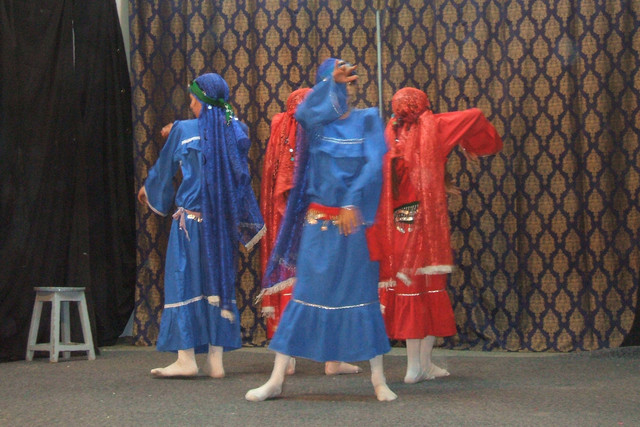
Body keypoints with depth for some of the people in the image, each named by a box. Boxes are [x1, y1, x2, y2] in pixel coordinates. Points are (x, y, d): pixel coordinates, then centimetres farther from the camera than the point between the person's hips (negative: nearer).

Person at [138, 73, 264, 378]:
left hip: (190, 218, -4)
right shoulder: (236, 130, 3)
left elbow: (164, 167, 10)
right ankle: (216, 359, 6)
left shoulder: (183, 130, -5)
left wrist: (147, 189, 30)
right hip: (223, 222, 4)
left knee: (184, 281, 2)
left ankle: (186, 358, -1)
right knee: (219, 282, 8)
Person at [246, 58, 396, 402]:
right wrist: (331, 82, -16)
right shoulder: (316, 120, 8)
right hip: (318, 221, 1)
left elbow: (373, 165, -5)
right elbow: (303, 111, -15)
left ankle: (378, 377, 9)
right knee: (306, 294, 0)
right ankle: (276, 378, 5)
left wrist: (354, 203, -13)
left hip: (354, 220, -1)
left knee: (362, 294, 1)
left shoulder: (367, 120, 6)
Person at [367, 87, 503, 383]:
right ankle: (424, 362, 4)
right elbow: (474, 116, -2)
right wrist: (485, 144, 15)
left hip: (398, 225, 3)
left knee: (407, 289, 8)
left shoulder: (390, 134, 7)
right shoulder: (431, 128, 0)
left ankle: (414, 364, 7)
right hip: (428, 224, -3)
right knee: (431, 287, 4)